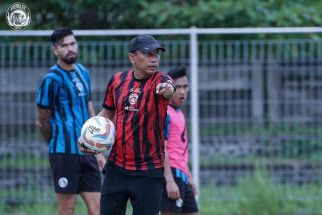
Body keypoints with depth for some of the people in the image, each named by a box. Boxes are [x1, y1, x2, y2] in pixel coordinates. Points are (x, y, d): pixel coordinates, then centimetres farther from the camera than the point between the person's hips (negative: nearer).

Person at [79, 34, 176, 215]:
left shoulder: (160, 81, -10)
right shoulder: (117, 80, 3)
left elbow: (170, 90, -35)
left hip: (148, 172, -4)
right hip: (116, 168, 4)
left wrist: (168, 90, -59)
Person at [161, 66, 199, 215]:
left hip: (182, 175, 10)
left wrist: (189, 177, 26)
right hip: (171, 174, -10)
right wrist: (170, 181, -24)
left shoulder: (179, 113, 18)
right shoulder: (164, 114, -12)